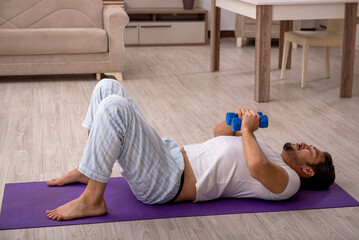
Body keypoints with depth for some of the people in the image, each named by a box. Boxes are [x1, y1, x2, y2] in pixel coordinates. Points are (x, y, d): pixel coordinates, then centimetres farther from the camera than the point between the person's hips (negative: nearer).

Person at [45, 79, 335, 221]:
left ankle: (91, 200, -18)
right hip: (171, 153, 9)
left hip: (165, 183, -9)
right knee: (108, 87, 6)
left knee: (114, 106, -31)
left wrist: (247, 130, -11)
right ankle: (86, 170, 12)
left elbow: (257, 167, -29)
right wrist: (237, 120, 9)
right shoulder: (268, 155, 24)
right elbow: (219, 132, 31)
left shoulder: (287, 181, -4)